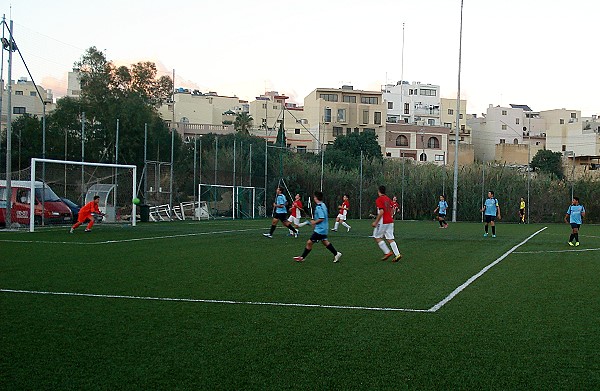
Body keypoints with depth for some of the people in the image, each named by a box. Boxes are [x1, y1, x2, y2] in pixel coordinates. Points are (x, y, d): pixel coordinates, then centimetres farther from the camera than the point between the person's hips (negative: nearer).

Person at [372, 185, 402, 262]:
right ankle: (397, 254, -6)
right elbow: (391, 210, 15)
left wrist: (375, 222, -14)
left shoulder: (379, 200, -11)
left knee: (377, 237, 6)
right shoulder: (388, 199, 13)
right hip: (390, 221, 7)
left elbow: (381, 212, -19)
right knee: (390, 239, 5)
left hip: (383, 222, -7)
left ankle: (387, 252, -2)